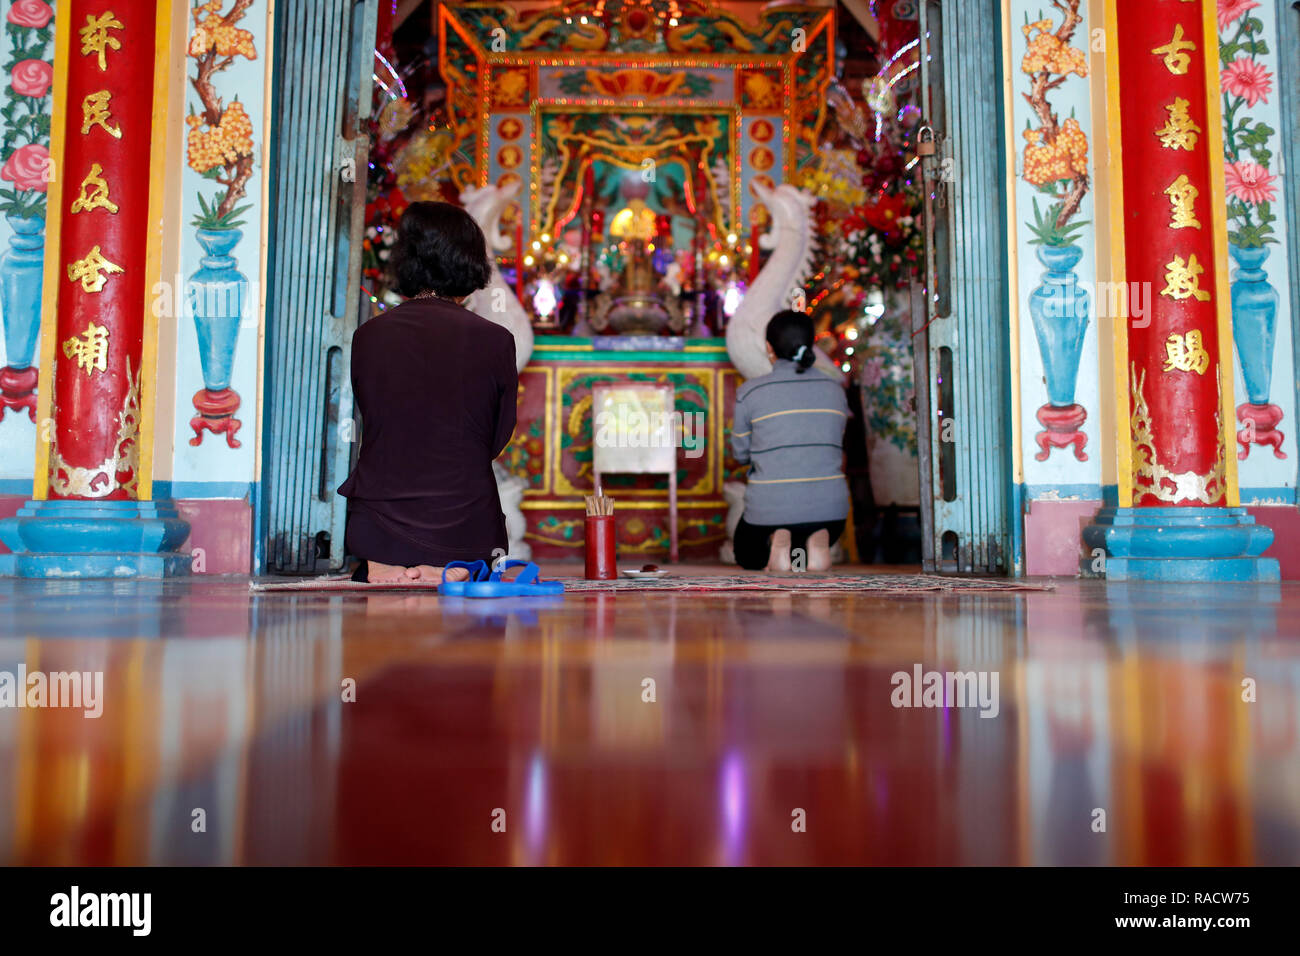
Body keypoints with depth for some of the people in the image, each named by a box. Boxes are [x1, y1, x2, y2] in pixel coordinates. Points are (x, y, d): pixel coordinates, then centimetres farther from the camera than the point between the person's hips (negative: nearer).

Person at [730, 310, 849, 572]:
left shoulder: (749, 392, -5)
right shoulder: (835, 389, 5)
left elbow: (740, 453, 6)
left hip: (770, 511, -2)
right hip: (829, 509, 2)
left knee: (748, 558, 31)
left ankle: (774, 544, -7)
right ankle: (816, 543, -2)